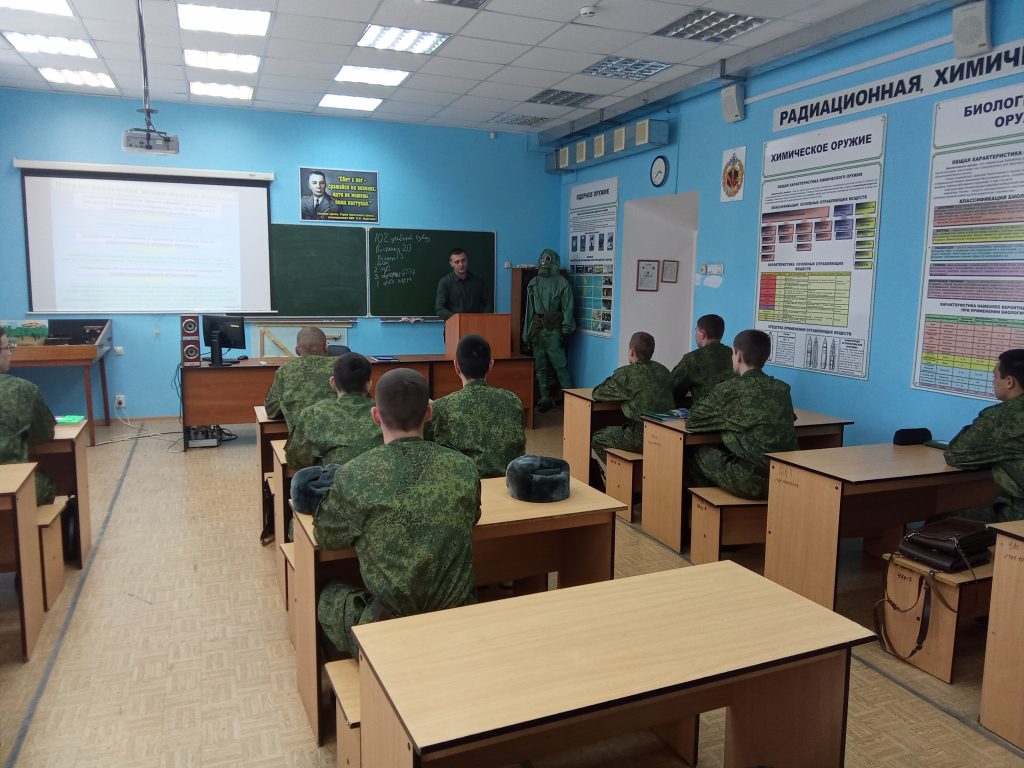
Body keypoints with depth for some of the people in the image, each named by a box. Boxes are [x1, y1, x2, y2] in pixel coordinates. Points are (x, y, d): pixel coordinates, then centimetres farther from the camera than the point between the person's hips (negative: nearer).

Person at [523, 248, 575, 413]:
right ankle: (545, 400, 15)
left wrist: (566, 332, -10)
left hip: (553, 330, -5)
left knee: (560, 366, -7)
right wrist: (527, 333, 13)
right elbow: (529, 309, 15)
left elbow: (567, 309, -4)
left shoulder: (562, 283, -2)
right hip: (537, 330, 6)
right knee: (540, 367, 8)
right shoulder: (533, 283, 13)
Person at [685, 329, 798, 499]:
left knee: (696, 454, 17)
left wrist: (720, 419, 20)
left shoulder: (729, 389, -7)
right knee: (724, 450, 29)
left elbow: (691, 421, 1)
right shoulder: (783, 389, 8)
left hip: (750, 481, -6)